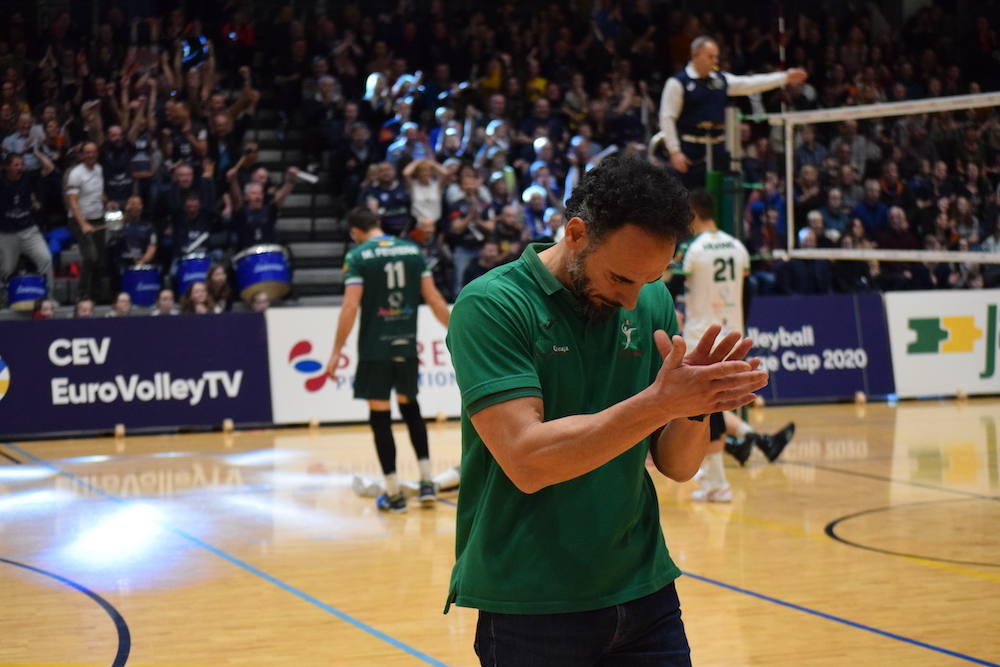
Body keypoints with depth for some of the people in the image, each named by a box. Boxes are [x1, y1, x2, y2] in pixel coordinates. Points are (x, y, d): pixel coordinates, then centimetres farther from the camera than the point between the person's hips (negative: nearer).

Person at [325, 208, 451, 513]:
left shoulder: (358, 256, -6)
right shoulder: (412, 250, 6)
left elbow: (350, 307, -14)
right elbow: (434, 299, 5)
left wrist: (336, 352, -11)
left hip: (375, 348, -4)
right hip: (407, 344, 4)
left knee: (379, 414, 4)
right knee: (409, 406, 21)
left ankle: (393, 494, 6)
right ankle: (426, 482, 15)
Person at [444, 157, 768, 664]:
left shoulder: (652, 302, 3)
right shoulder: (490, 304, -13)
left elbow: (677, 466, 5)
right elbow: (525, 461, -23)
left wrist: (696, 405, -15)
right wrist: (659, 402, -27)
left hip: (644, 592, 5)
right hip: (530, 605, -4)